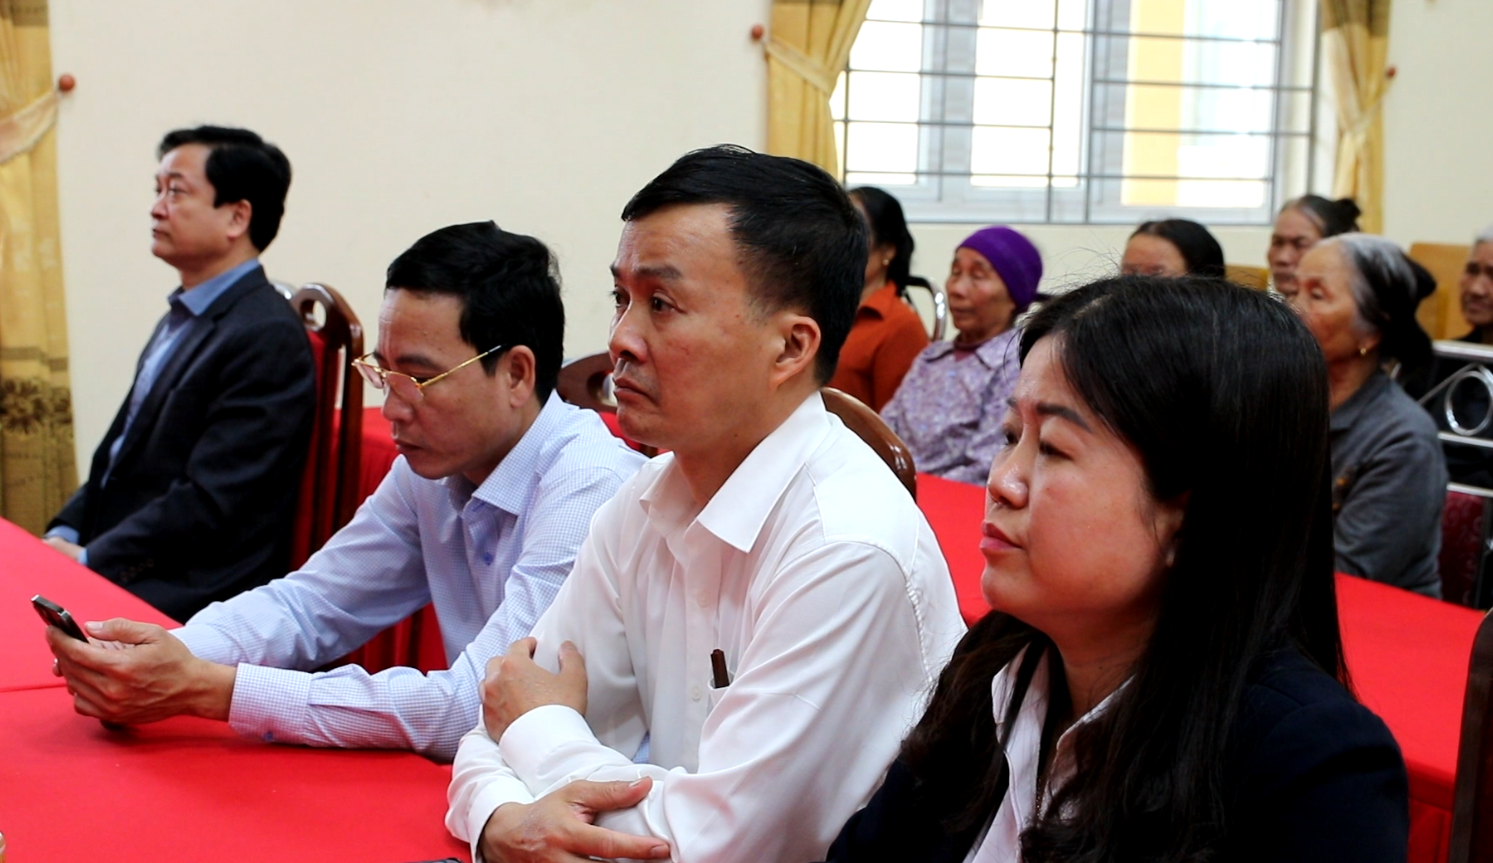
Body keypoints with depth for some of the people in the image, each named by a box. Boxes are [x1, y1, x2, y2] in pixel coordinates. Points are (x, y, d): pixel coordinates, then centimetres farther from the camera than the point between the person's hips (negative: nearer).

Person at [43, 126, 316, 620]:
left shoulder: (267, 339, -16)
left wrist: (88, 559, -15)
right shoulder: (183, 319, 16)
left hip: (189, 594, -9)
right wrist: (65, 536, 4)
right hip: (118, 570, 9)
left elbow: (208, 503, -19)